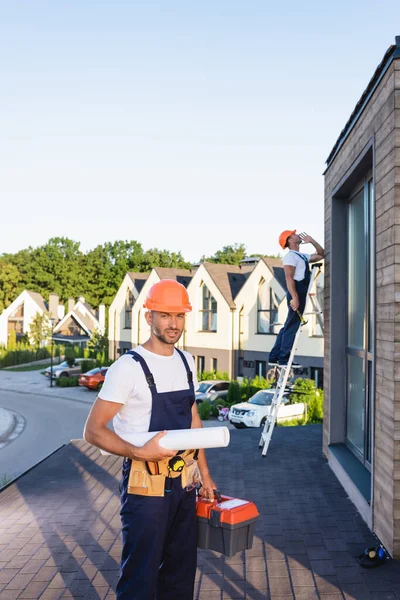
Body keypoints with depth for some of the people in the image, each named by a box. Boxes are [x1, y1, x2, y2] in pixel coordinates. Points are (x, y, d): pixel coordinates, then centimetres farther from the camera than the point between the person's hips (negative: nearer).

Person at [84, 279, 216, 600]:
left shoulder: (187, 361, 5)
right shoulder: (129, 367, -16)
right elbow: (93, 430, -16)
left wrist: (205, 475, 14)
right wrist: (140, 452, -29)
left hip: (184, 483, 7)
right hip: (145, 486, -6)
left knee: (182, 568, 19)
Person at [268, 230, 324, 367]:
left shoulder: (302, 256, 22)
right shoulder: (291, 256, -8)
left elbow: (321, 255, 31)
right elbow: (289, 277, -18)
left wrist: (311, 240, 20)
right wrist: (294, 297, -27)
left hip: (300, 294, 10)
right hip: (296, 294, -10)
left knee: (288, 327, 11)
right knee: (291, 327, -8)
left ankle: (274, 357, 14)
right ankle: (283, 359, -6)